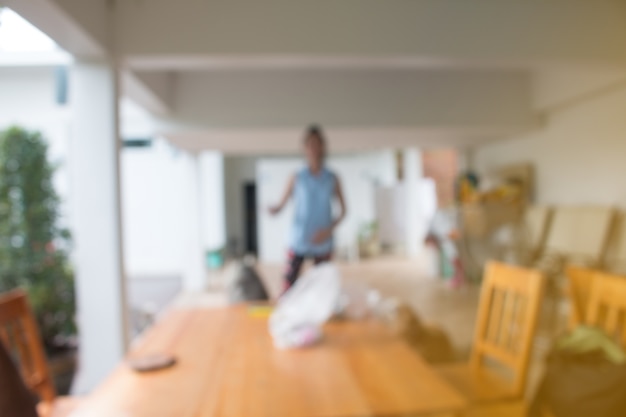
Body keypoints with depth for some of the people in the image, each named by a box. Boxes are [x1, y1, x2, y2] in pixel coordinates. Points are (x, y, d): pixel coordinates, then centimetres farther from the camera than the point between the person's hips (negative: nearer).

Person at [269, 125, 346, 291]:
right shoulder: (297, 178, -2)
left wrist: (329, 230, -11)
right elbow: (282, 204, 0)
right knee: (289, 283, -3)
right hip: (298, 241, -1)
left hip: (322, 243, 1)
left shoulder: (332, 179, 0)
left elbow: (343, 210, 3)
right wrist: (274, 210, -22)